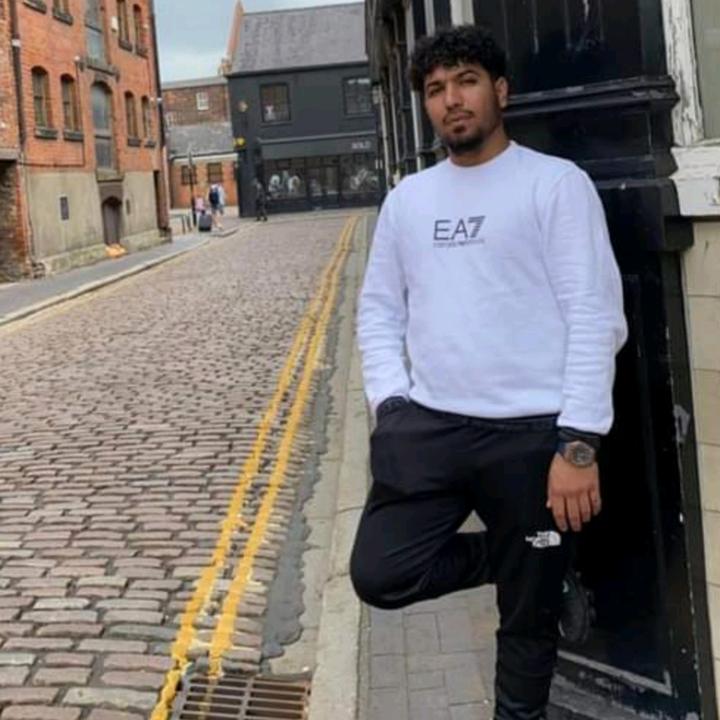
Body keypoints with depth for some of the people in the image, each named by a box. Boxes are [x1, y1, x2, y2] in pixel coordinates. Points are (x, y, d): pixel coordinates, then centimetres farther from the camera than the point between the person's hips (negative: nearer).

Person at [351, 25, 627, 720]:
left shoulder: (555, 182, -3)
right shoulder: (407, 197, 13)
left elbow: (594, 315, -9)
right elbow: (378, 309, 16)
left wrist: (579, 443, -16)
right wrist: (390, 403, 0)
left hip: (533, 432, -4)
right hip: (427, 426, 5)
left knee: (528, 620, 7)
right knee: (380, 574, -5)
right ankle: (531, 565, 18)